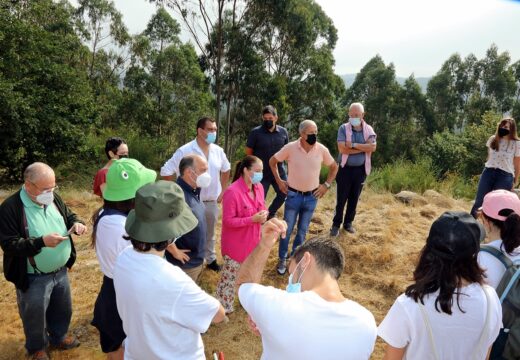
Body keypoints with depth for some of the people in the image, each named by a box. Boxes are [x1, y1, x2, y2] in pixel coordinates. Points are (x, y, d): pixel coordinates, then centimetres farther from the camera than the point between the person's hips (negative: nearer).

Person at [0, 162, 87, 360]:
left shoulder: (54, 198, -4)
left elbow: (69, 215, 10)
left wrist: (76, 223, -14)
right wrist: (42, 242, -34)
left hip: (60, 271, 5)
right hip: (33, 279, -5)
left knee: (62, 310, 24)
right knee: (35, 316, 18)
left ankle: (59, 337, 51)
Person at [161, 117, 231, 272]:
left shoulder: (218, 151, -2)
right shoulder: (184, 151, -17)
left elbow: (226, 169, 16)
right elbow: (165, 172, -11)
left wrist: (223, 191, 12)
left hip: (212, 202, 5)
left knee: (209, 234, 22)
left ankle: (211, 260, 42)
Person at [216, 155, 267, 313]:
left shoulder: (259, 187, -2)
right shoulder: (232, 192, -26)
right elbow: (228, 221, -24)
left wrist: (264, 213, -11)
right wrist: (252, 219, -29)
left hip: (252, 240, 7)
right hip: (235, 243, -7)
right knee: (230, 275, 9)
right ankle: (224, 308, 29)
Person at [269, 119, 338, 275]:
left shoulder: (322, 149, -9)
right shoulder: (290, 148, -14)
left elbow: (334, 167, 8)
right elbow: (272, 161, 1)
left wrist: (326, 185, 1)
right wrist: (279, 181, -2)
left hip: (311, 197, 2)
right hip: (293, 195, -2)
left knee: (302, 231, 14)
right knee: (287, 229, 6)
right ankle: (282, 260, 24)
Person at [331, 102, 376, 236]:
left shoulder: (368, 129, 0)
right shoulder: (343, 128, -7)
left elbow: (373, 147, -14)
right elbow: (342, 149, -19)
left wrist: (354, 145, -21)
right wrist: (363, 148, -15)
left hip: (361, 169, 3)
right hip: (345, 168, -3)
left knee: (354, 198, 13)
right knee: (341, 198, 3)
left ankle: (348, 222, 27)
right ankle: (336, 224, 16)